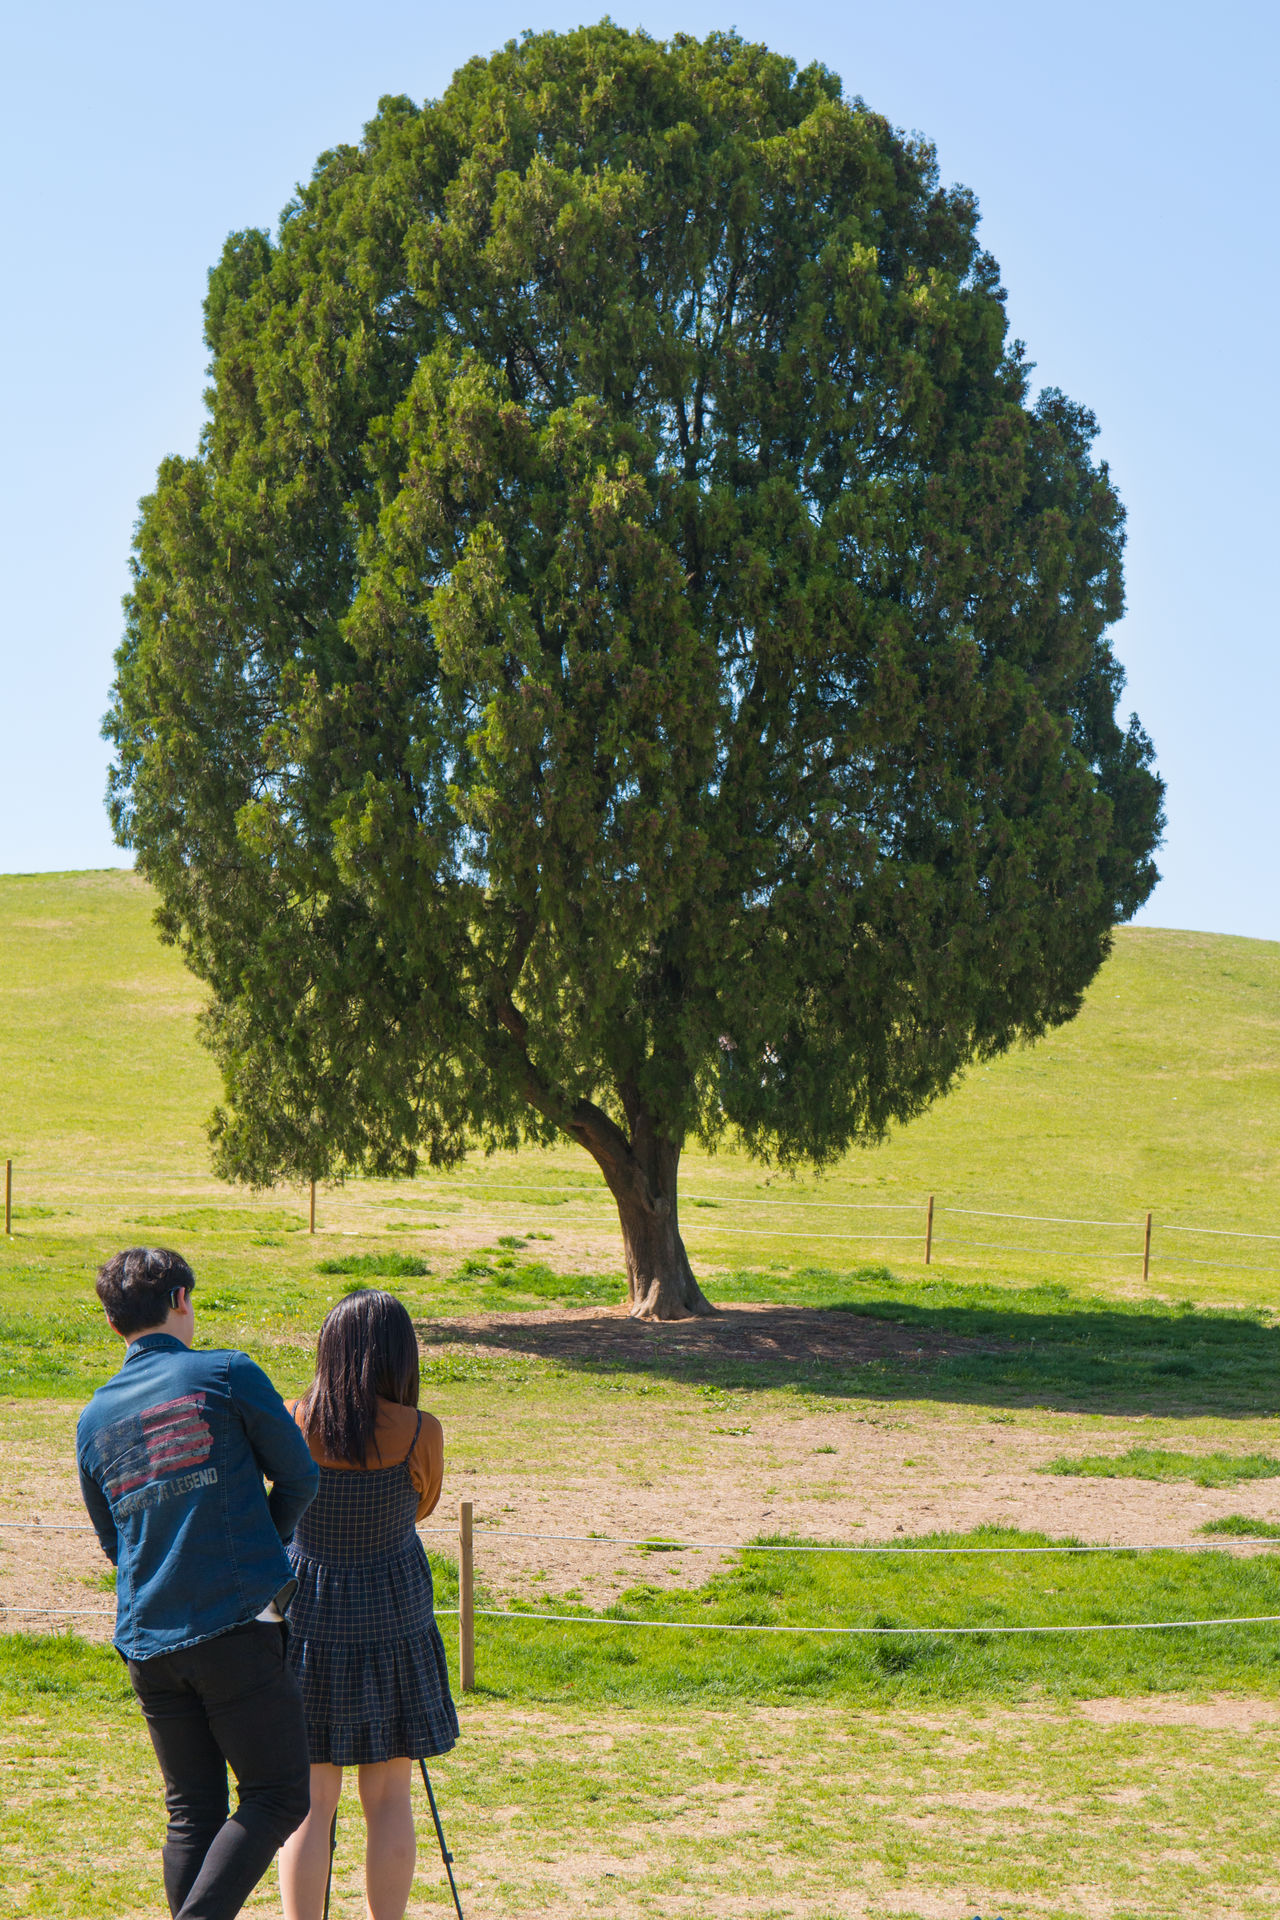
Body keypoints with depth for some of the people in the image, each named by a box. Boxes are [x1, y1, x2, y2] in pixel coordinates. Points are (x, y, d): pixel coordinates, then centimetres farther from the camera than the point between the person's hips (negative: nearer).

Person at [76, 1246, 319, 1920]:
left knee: (192, 1812, 13)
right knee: (277, 1797, 1)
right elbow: (301, 1479, 3)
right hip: (237, 1626, -5)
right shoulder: (227, 1375, -4)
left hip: (146, 1641, 5)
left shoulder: (94, 1417, 12)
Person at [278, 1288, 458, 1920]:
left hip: (306, 1618, 1)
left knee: (309, 1803, 6)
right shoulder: (421, 1434, -13)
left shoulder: (295, 1423, -10)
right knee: (388, 1800, 11)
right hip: (393, 1619, -1)